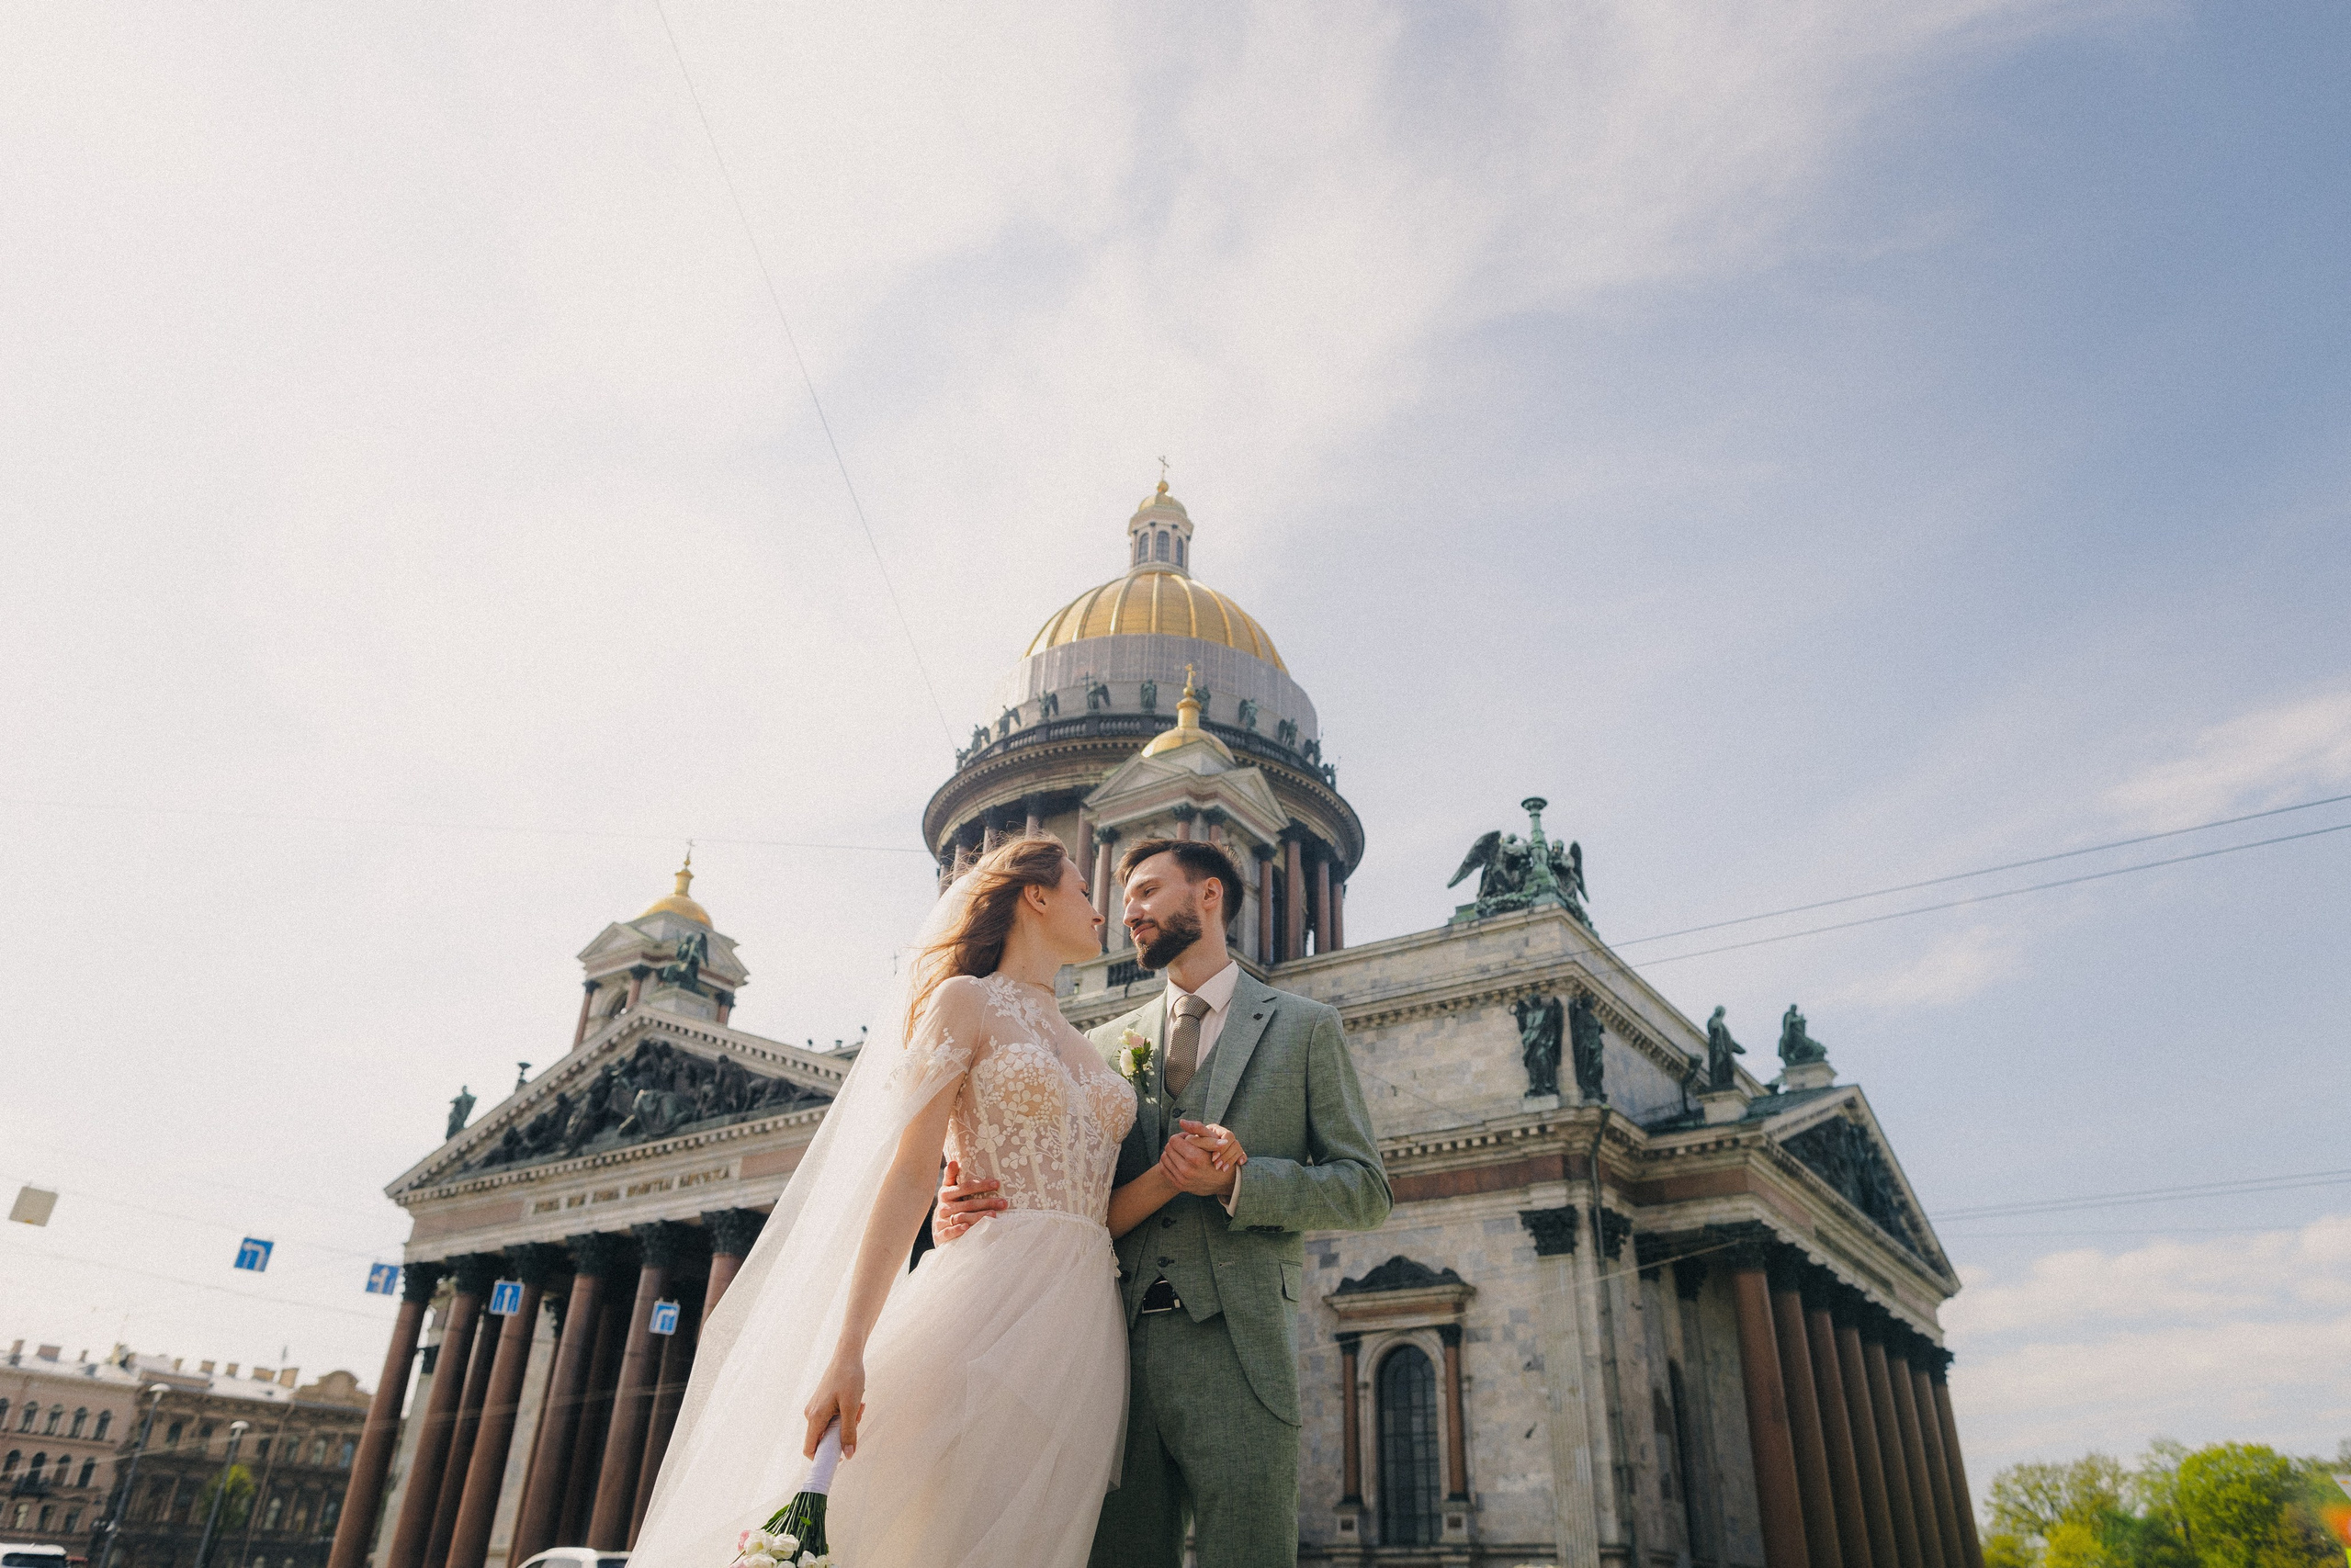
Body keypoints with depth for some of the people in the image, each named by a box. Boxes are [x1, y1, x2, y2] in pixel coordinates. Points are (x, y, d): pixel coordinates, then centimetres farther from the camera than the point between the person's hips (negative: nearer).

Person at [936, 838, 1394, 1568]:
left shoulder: (1304, 1027, 9)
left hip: (1237, 1350, -3)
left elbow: (1366, 1188, 4)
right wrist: (972, 1208, -9)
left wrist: (1239, 1182, -12)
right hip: (1119, 1348, 3)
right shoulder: (1108, 1044, 18)